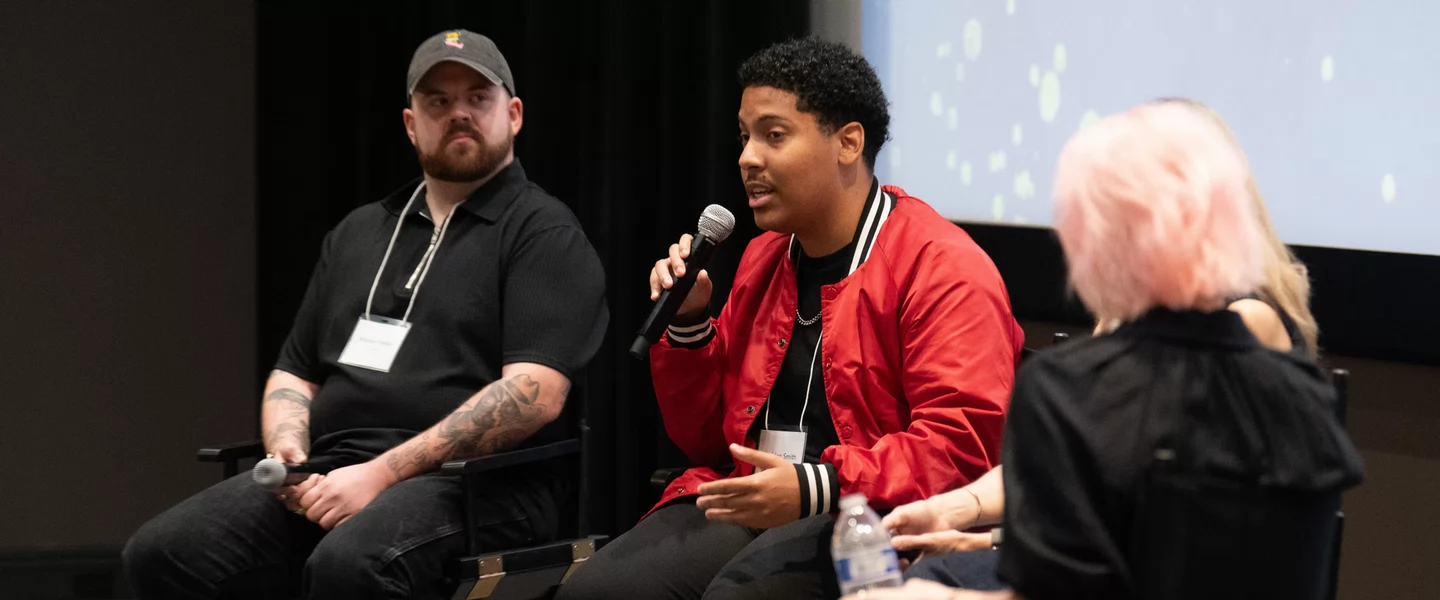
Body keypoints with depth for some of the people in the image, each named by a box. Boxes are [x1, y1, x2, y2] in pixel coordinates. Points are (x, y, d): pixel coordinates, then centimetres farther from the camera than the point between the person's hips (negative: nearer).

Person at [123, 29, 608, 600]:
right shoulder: (358, 233, 23)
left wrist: (383, 474, -17)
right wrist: (288, 456, 2)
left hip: (471, 483, -6)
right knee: (161, 553, -17)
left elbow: (535, 393, -12)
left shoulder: (542, 232, 1)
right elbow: (294, 375, 26)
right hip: (333, 474, 6)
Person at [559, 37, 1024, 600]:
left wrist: (817, 489, -26)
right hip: (748, 510, 7)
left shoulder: (942, 268, -5)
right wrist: (688, 325, 8)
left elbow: (963, 443, -16)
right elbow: (709, 440, 26)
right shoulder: (764, 258, 20)